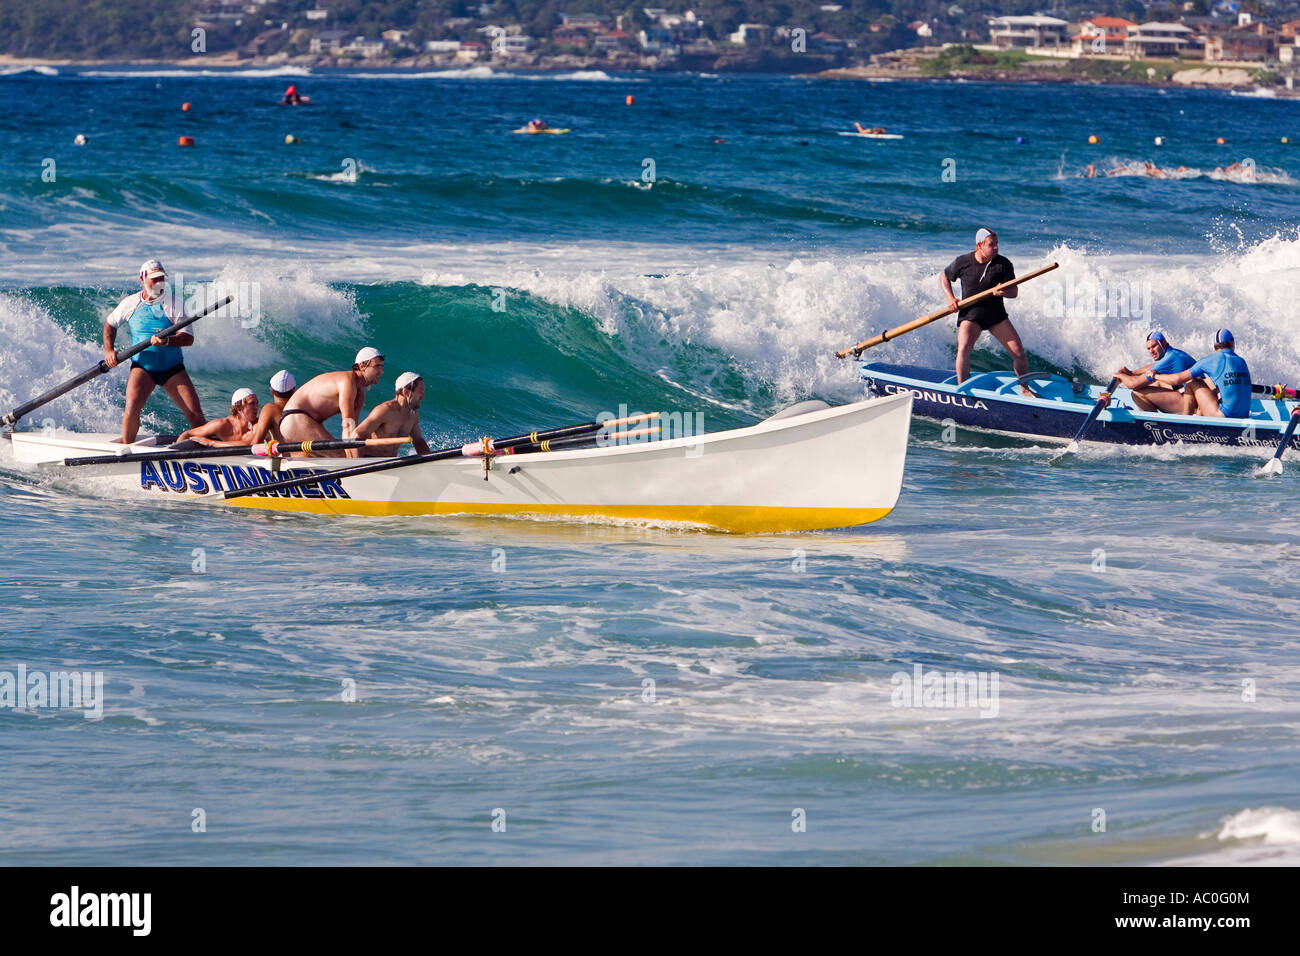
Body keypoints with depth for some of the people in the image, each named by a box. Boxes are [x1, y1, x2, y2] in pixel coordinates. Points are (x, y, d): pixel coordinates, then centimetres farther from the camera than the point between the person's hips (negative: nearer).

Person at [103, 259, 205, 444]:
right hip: (142, 366, 0)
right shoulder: (130, 303, 0)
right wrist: (108, 350, 4)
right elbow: (110, 324, 18)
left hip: (172, 369, 0)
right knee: (132, 409, -21)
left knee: (196, 415, -7)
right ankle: (126, 445, -1)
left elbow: (188, 338, -14)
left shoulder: (172, 304, -7)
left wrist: (167, 341, -32)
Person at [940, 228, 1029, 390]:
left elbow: (1014, 292, -4)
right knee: (964, 348, -27)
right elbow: (944, 277, 9)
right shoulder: (963, 262, -7)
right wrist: (950, 298, -6)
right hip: (970, 313, -2)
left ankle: (1025, 389, 20)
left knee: (1019, 352, -3)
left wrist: (1003, 292, -28)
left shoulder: (1003, 264, -6)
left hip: (996, 314, 2)